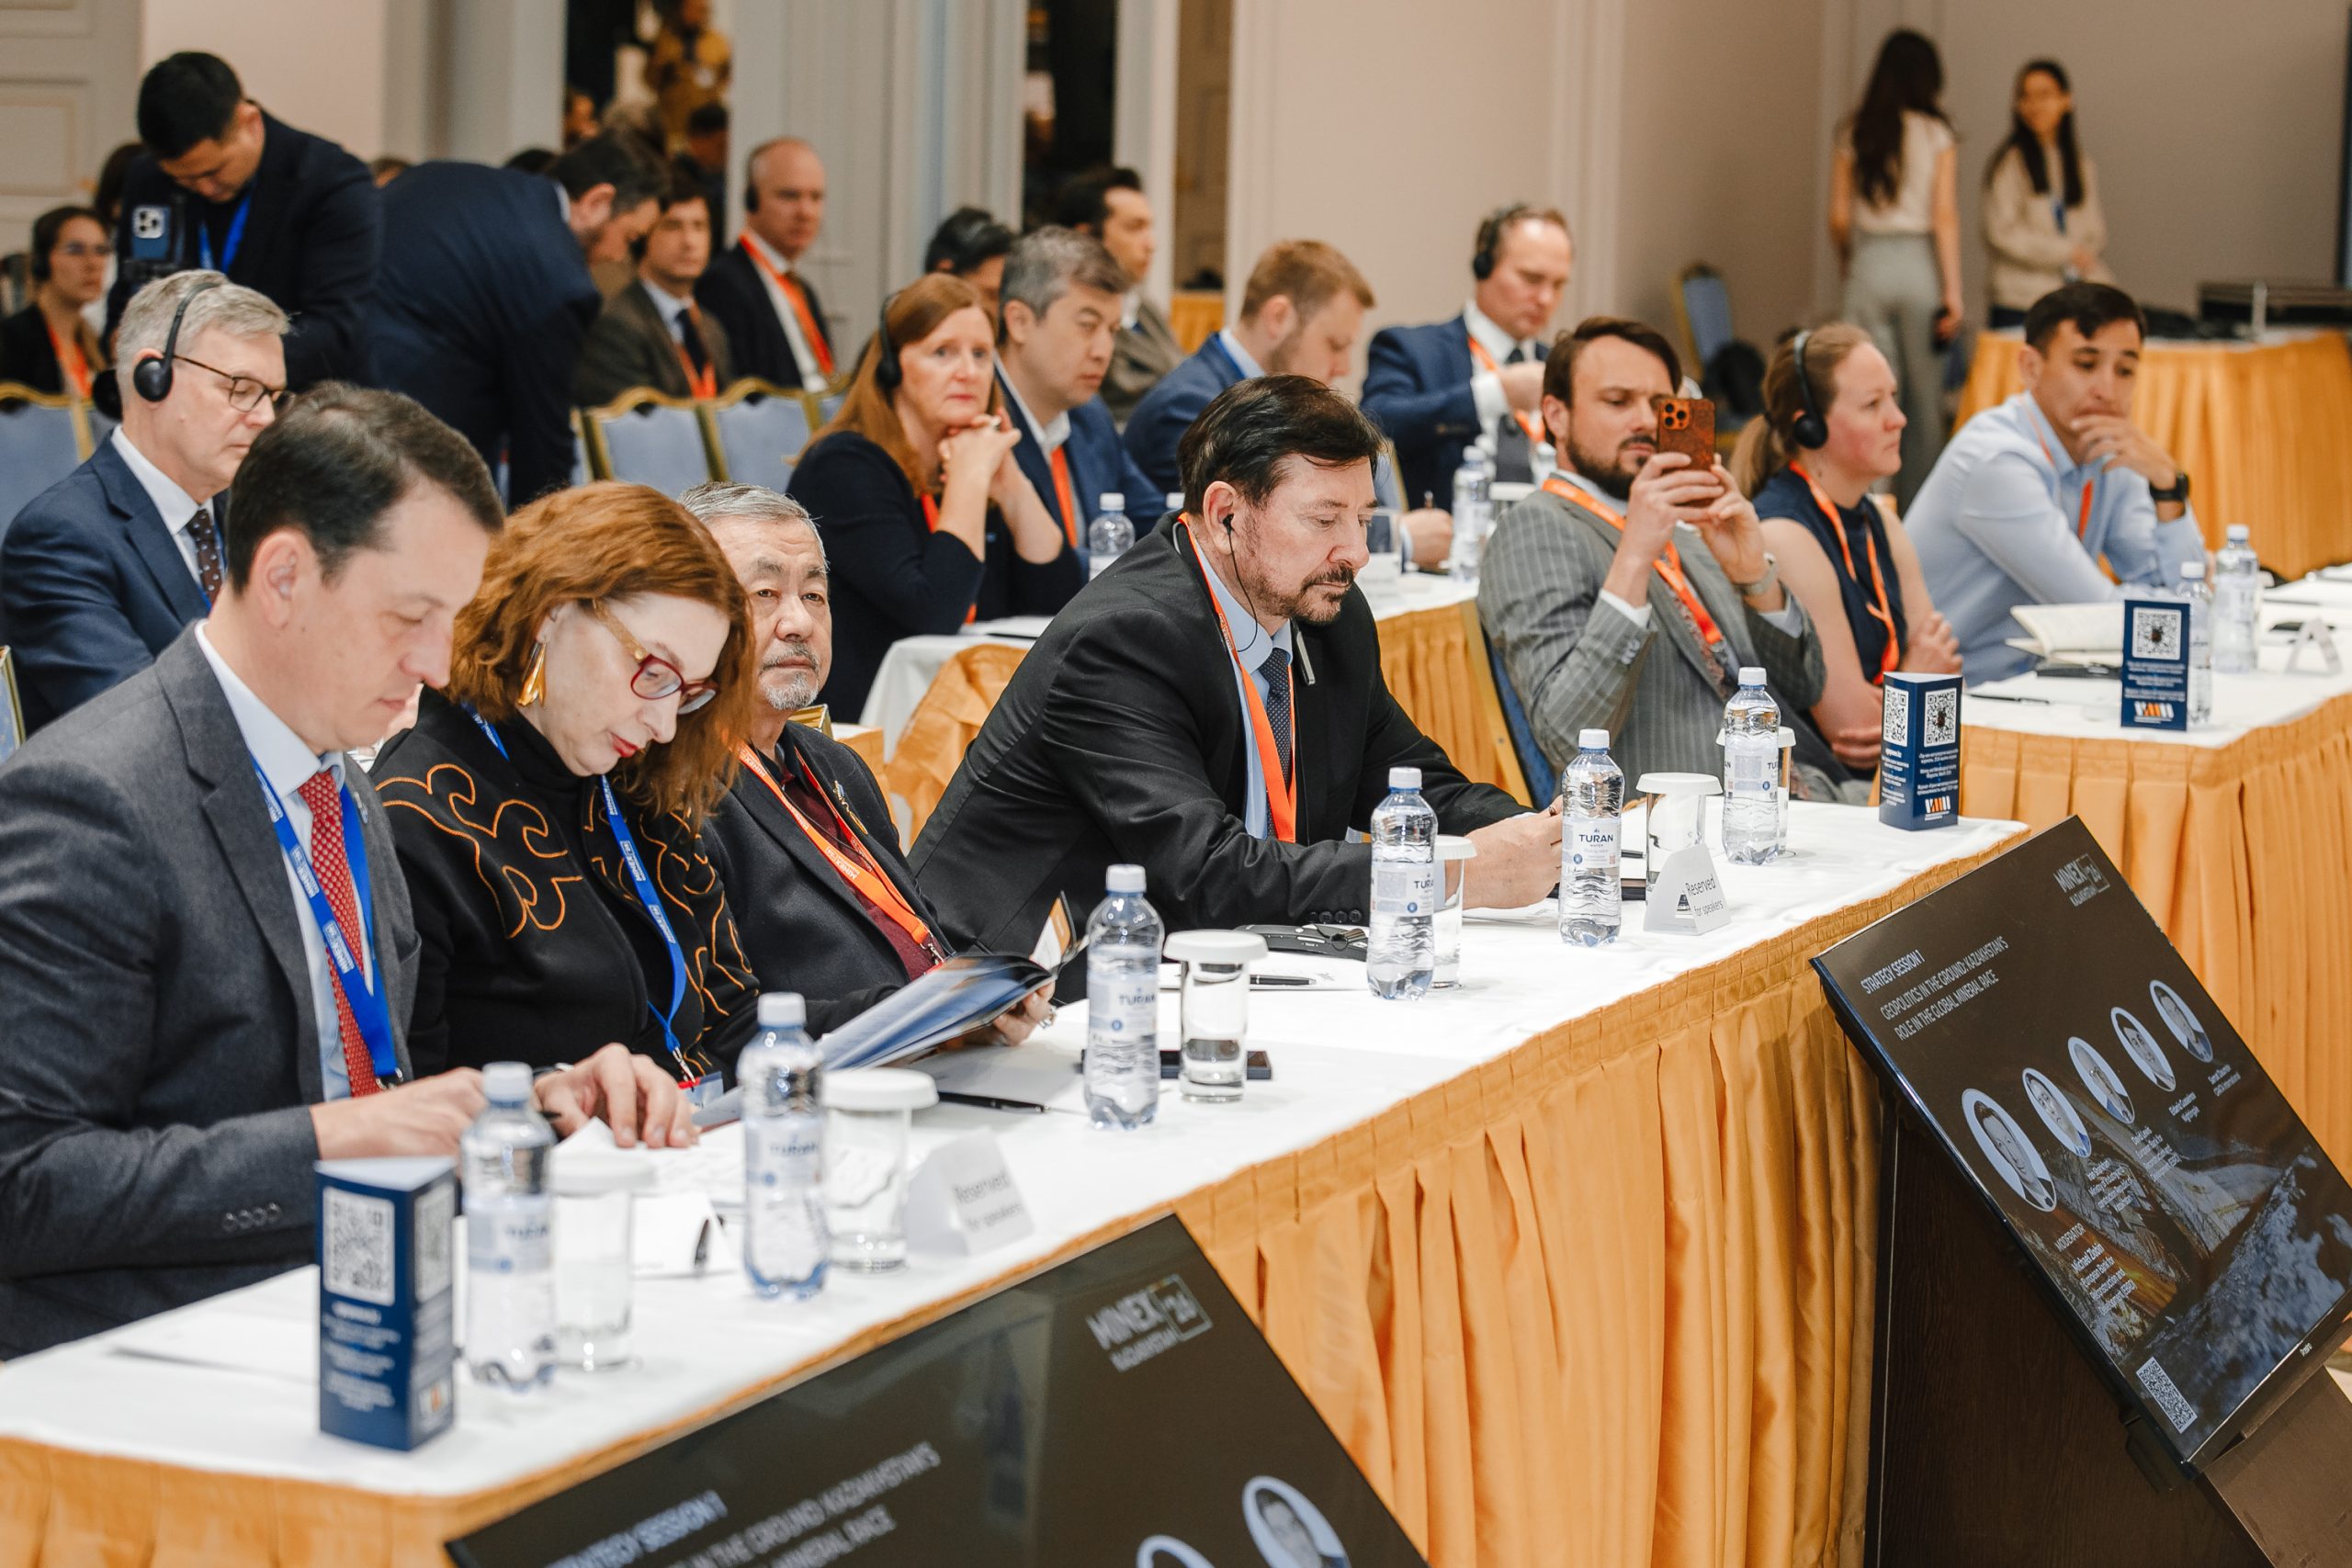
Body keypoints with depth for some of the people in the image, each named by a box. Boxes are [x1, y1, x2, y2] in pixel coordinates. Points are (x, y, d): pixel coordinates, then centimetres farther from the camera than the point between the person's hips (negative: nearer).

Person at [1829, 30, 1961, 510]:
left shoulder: (1855, 133, 3)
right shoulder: (1936, 133, -4)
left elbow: (1839, 217, 5)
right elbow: (1945, 216, -8)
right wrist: (1952, 290, -6)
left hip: (1869, 261, 2)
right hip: (1920, 263, -2)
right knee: (1924, 399, 9)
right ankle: (1915, 509, 13)